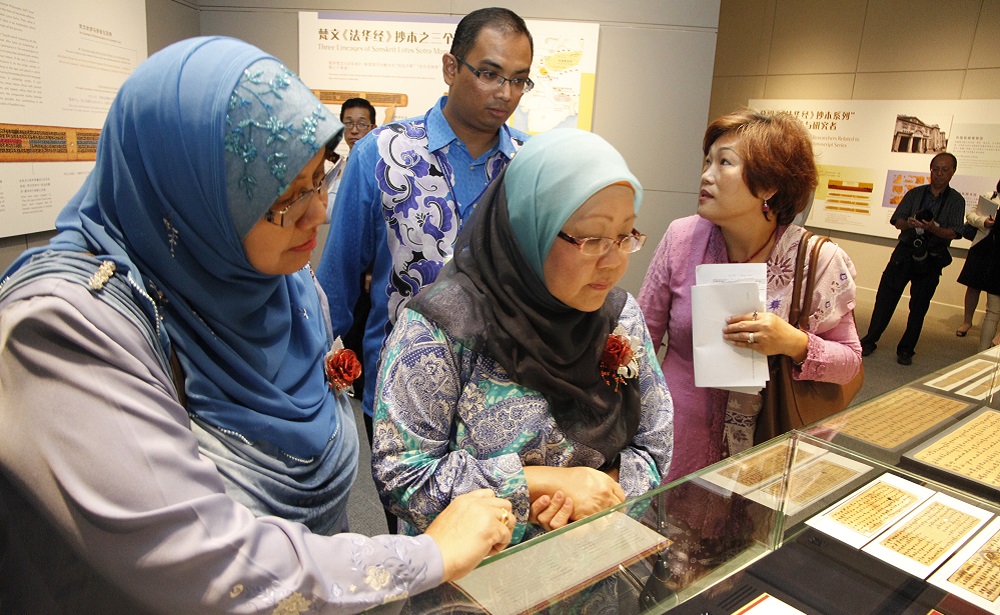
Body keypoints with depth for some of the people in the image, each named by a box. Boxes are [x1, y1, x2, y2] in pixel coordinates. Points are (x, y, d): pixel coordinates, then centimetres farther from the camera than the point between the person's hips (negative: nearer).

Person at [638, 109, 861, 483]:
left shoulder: (821, 261, -11)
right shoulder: (681, 237, -8)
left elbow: (849, 361, -3)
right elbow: (641, 340, -1)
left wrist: (795, 344, -23)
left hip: (766, 450, -1)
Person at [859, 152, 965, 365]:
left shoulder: (956, 200, 3)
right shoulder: (915, 194, 8)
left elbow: (954, 233, -7)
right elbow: (897, 221, 3)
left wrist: (933, 228, -26)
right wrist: (909, 223, -19)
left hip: (931, 260, -1)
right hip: (904, 252, 1)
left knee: (919, 307, 3)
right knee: (885, 297, -3)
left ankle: (906, 350, 14)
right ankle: (869, 341, 7)